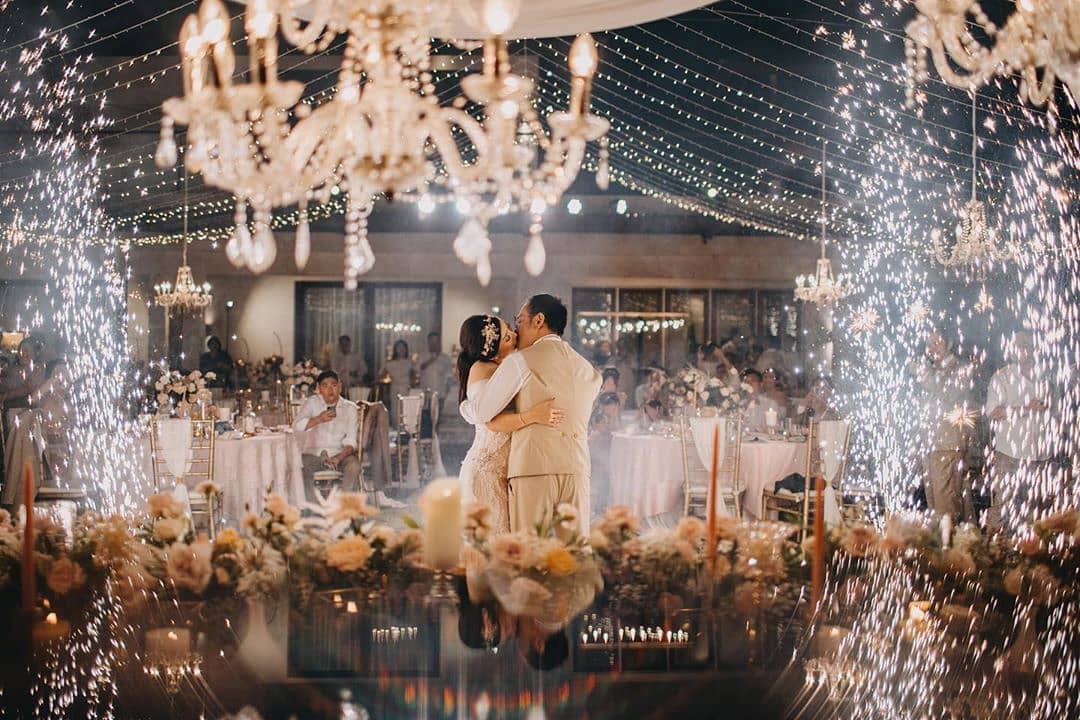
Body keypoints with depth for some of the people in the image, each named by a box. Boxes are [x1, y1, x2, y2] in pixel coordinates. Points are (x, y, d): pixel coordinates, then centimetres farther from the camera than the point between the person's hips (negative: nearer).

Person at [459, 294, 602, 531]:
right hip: (577, 469, 5)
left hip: (533, 469, -5)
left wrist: (465, 406, 22)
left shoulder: (520, 362, -1)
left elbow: (480, 414, 1)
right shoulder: (587, 369, 16)